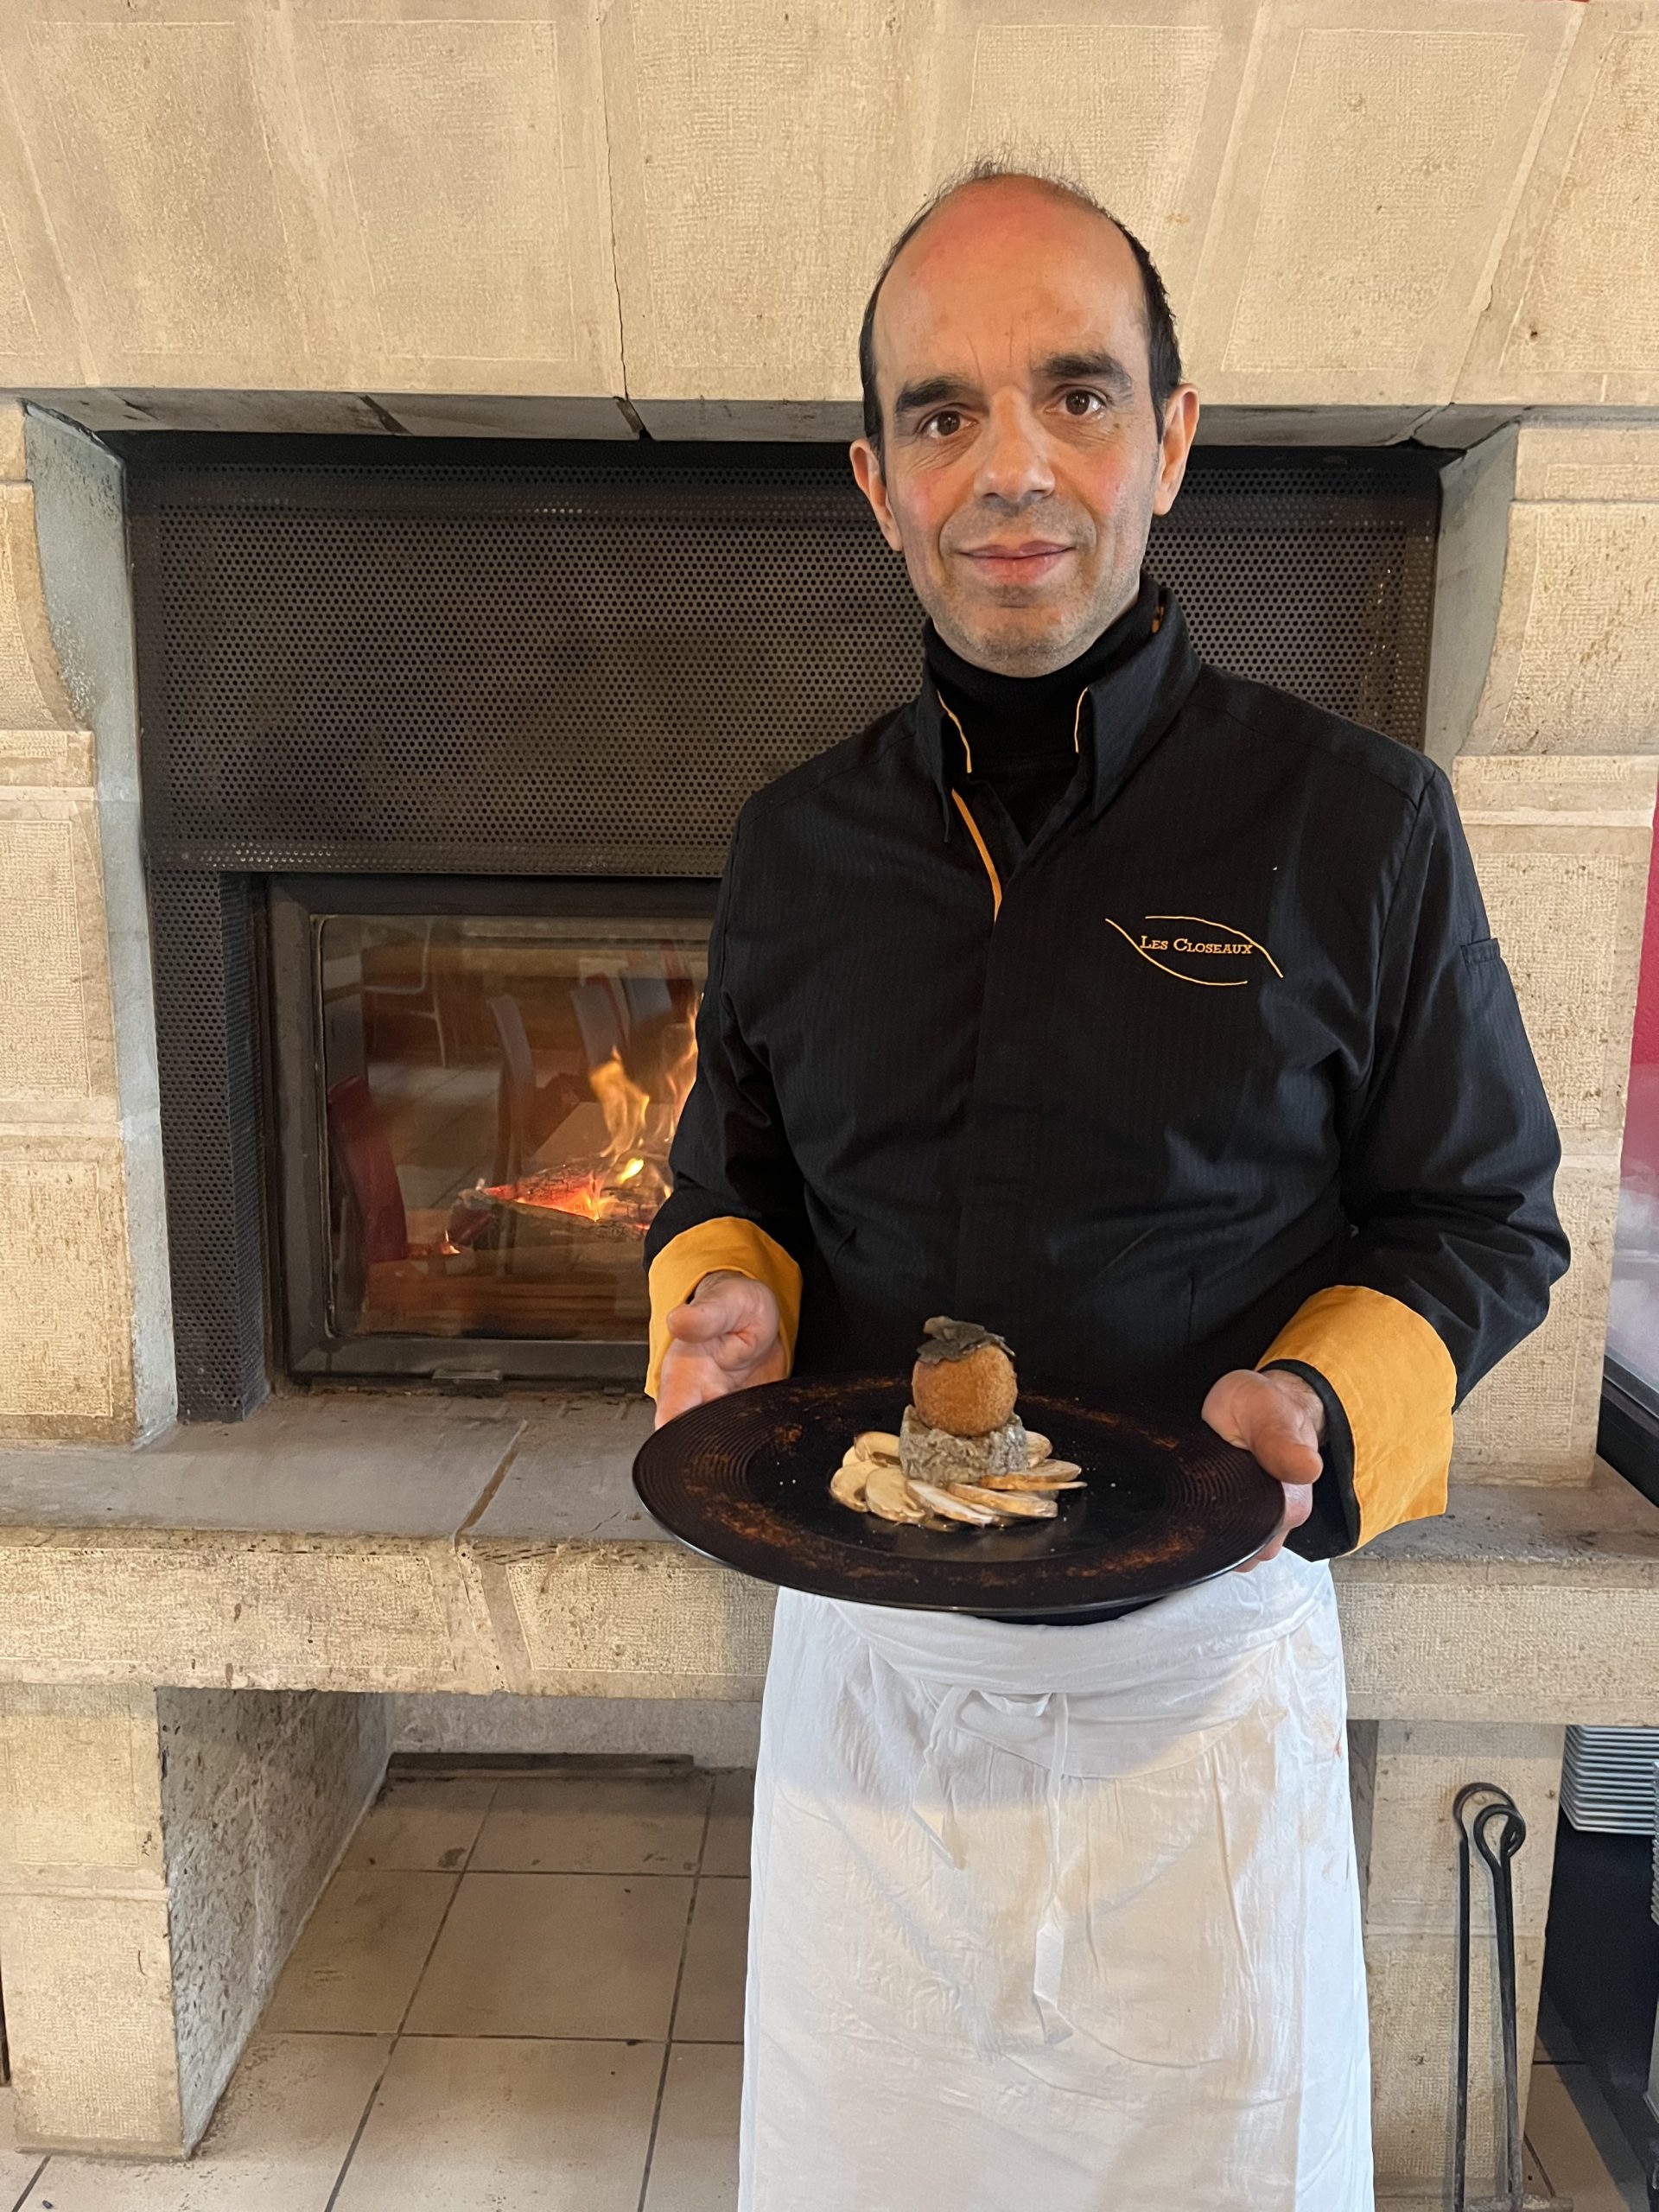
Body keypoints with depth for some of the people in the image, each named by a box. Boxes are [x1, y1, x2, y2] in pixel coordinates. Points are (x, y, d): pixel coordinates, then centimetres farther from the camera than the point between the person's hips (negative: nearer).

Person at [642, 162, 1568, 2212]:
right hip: (864, 1657, 3)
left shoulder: (1358, 821, -9)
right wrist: (723, 1302, -9)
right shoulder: (793, 846, 0)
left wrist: (1323, 1401, -19)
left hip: (1201, 1661, -2)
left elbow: (1484, 1220, 0)